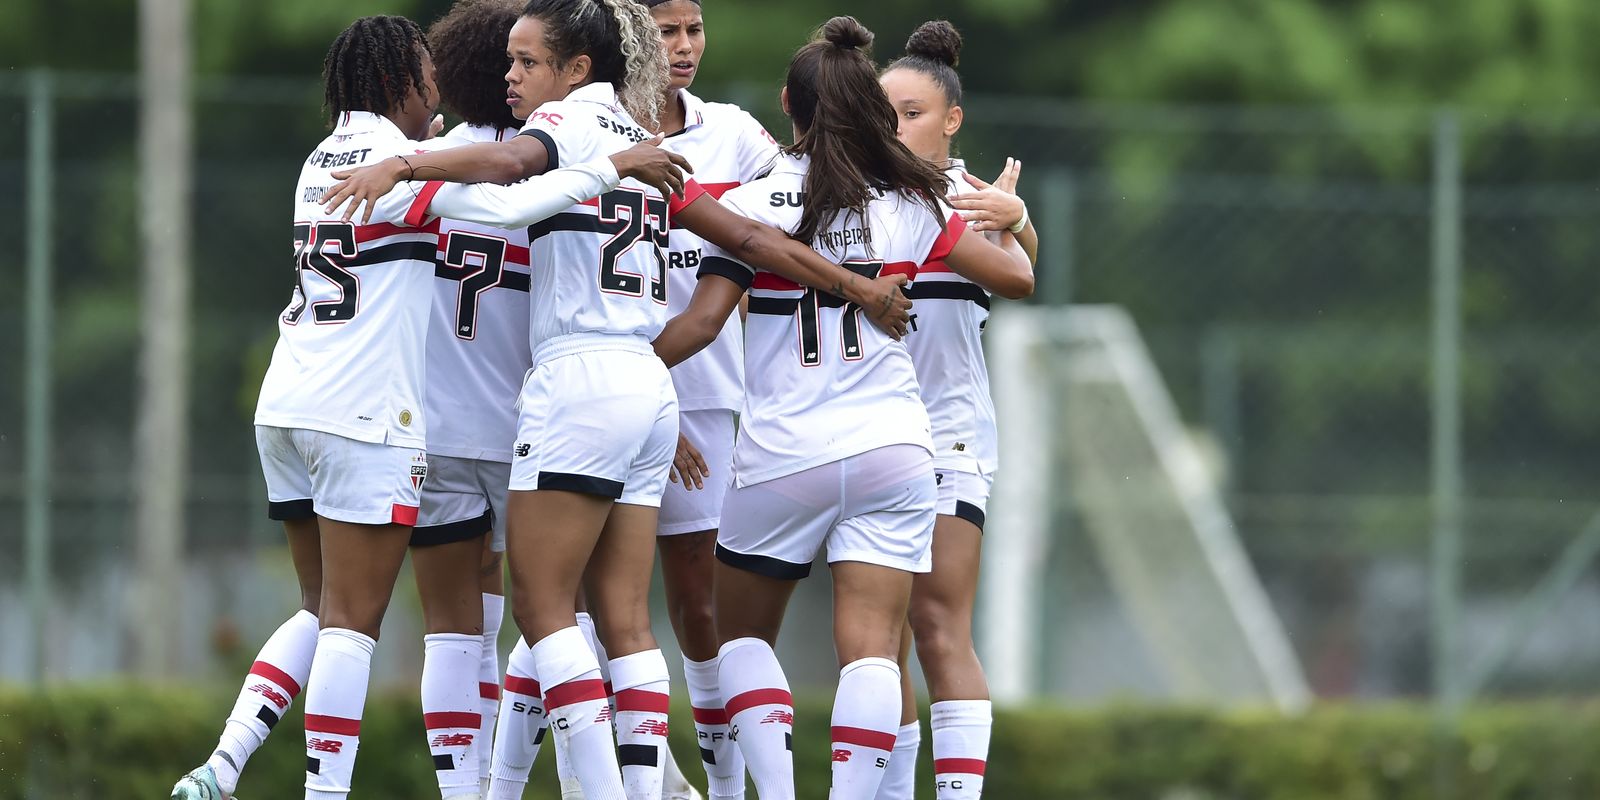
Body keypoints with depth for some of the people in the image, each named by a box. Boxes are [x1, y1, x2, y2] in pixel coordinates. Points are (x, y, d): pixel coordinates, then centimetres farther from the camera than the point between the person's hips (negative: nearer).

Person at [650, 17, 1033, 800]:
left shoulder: (749, 204, -3)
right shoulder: (909, 205, 3)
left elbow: (703, 320, -10)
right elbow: (1012, 271, 8)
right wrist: (1008, 220, 30)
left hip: (781, 456, -1)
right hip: (890, 448, 1)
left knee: (742, 632, 15)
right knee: (870, 647, -3)